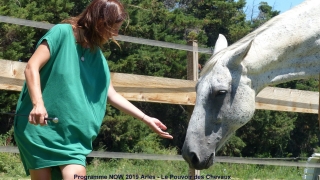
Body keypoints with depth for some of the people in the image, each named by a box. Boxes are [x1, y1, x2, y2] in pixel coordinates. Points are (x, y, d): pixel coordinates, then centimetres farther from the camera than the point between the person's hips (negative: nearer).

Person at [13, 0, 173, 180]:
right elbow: (32, 67, -12)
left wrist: (146, 119, 16)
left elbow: (112, 95, 18)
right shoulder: (63, 33, -6)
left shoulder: (98, 57, 12)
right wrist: (38, 104, -27)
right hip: (39, 125, -5)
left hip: (71, 132, 5)